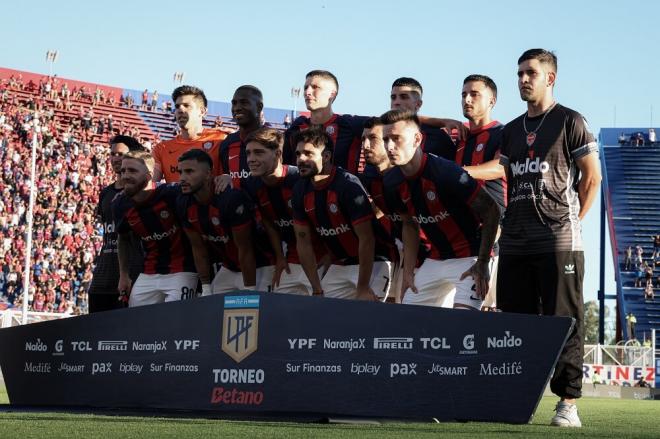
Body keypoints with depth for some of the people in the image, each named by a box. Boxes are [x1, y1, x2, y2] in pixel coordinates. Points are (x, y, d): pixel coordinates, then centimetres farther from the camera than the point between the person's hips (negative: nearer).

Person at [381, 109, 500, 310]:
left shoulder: (445, 172, -23)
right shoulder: (393, 182, -1)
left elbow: (491, 211, -18)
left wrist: (482, 263, -20)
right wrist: (408, 271, 8)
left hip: (469, 258, -7)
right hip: (435, 261, 7)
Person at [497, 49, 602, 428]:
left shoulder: (570, 122, -1)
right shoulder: (512, 131, 18)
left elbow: (592, 176, -1)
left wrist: (571, 222, -2)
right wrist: (513, 222, 11)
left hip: (558, 240, -6)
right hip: (515, 241, 7)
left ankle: (568, 402, -4)